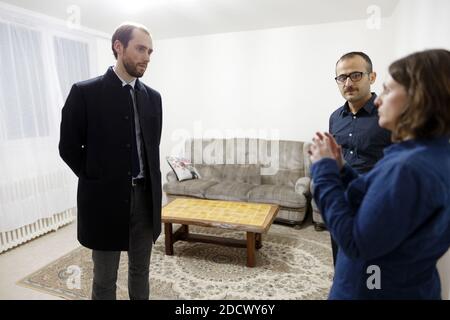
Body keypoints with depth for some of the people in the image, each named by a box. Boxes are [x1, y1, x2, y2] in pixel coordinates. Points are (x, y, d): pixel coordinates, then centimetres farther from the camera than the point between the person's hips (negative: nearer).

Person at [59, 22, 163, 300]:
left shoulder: (153, 97, 6)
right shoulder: (85, 92, -7)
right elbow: (69, 147, -3)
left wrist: (150, 186, 8)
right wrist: (97, 181, -1)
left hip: (145, 197, 4)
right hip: (105, 199, -3)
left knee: (141, 271, 19)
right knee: (105, 278, 13)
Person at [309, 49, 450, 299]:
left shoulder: (408, 168, -31)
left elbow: (355, 244, -26)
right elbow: (371, 205, 5)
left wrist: (325, 169, -22)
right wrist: (339, 168, -4)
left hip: (377, 290, -8)